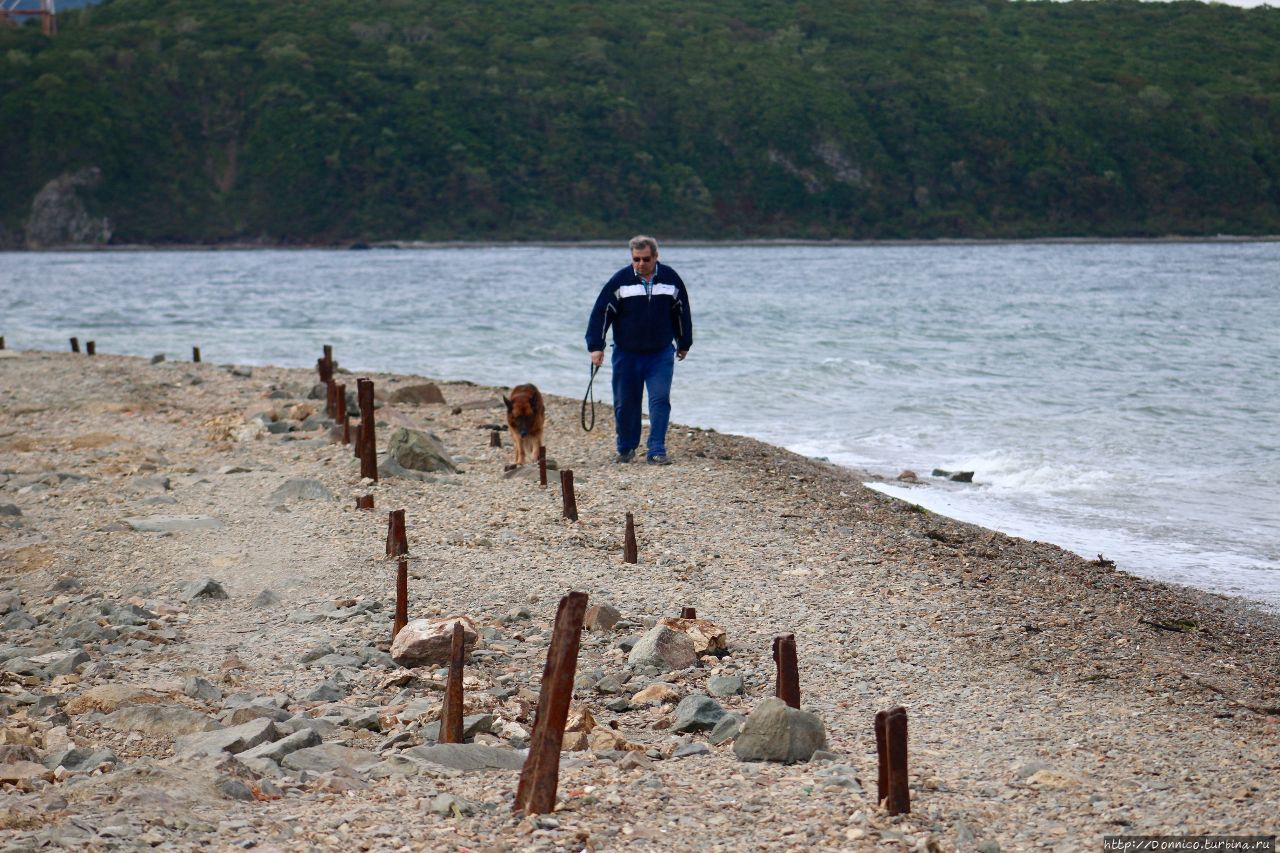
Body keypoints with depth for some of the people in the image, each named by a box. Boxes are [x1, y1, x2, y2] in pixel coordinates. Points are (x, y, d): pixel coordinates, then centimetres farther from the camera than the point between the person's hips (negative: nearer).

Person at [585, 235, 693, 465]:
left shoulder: (670, 278, 0)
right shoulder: (620, 280, -7)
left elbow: (682, 312, 12)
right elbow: (601, 313, -7)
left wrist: (684, 344, 18)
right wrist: (595, 346, -13)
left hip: (661, 354, 0)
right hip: (626, 354, 0)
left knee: (660, 400, -9)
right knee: (625, 403, 6)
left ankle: (657, 450, -7)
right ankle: (626, 449, 23)